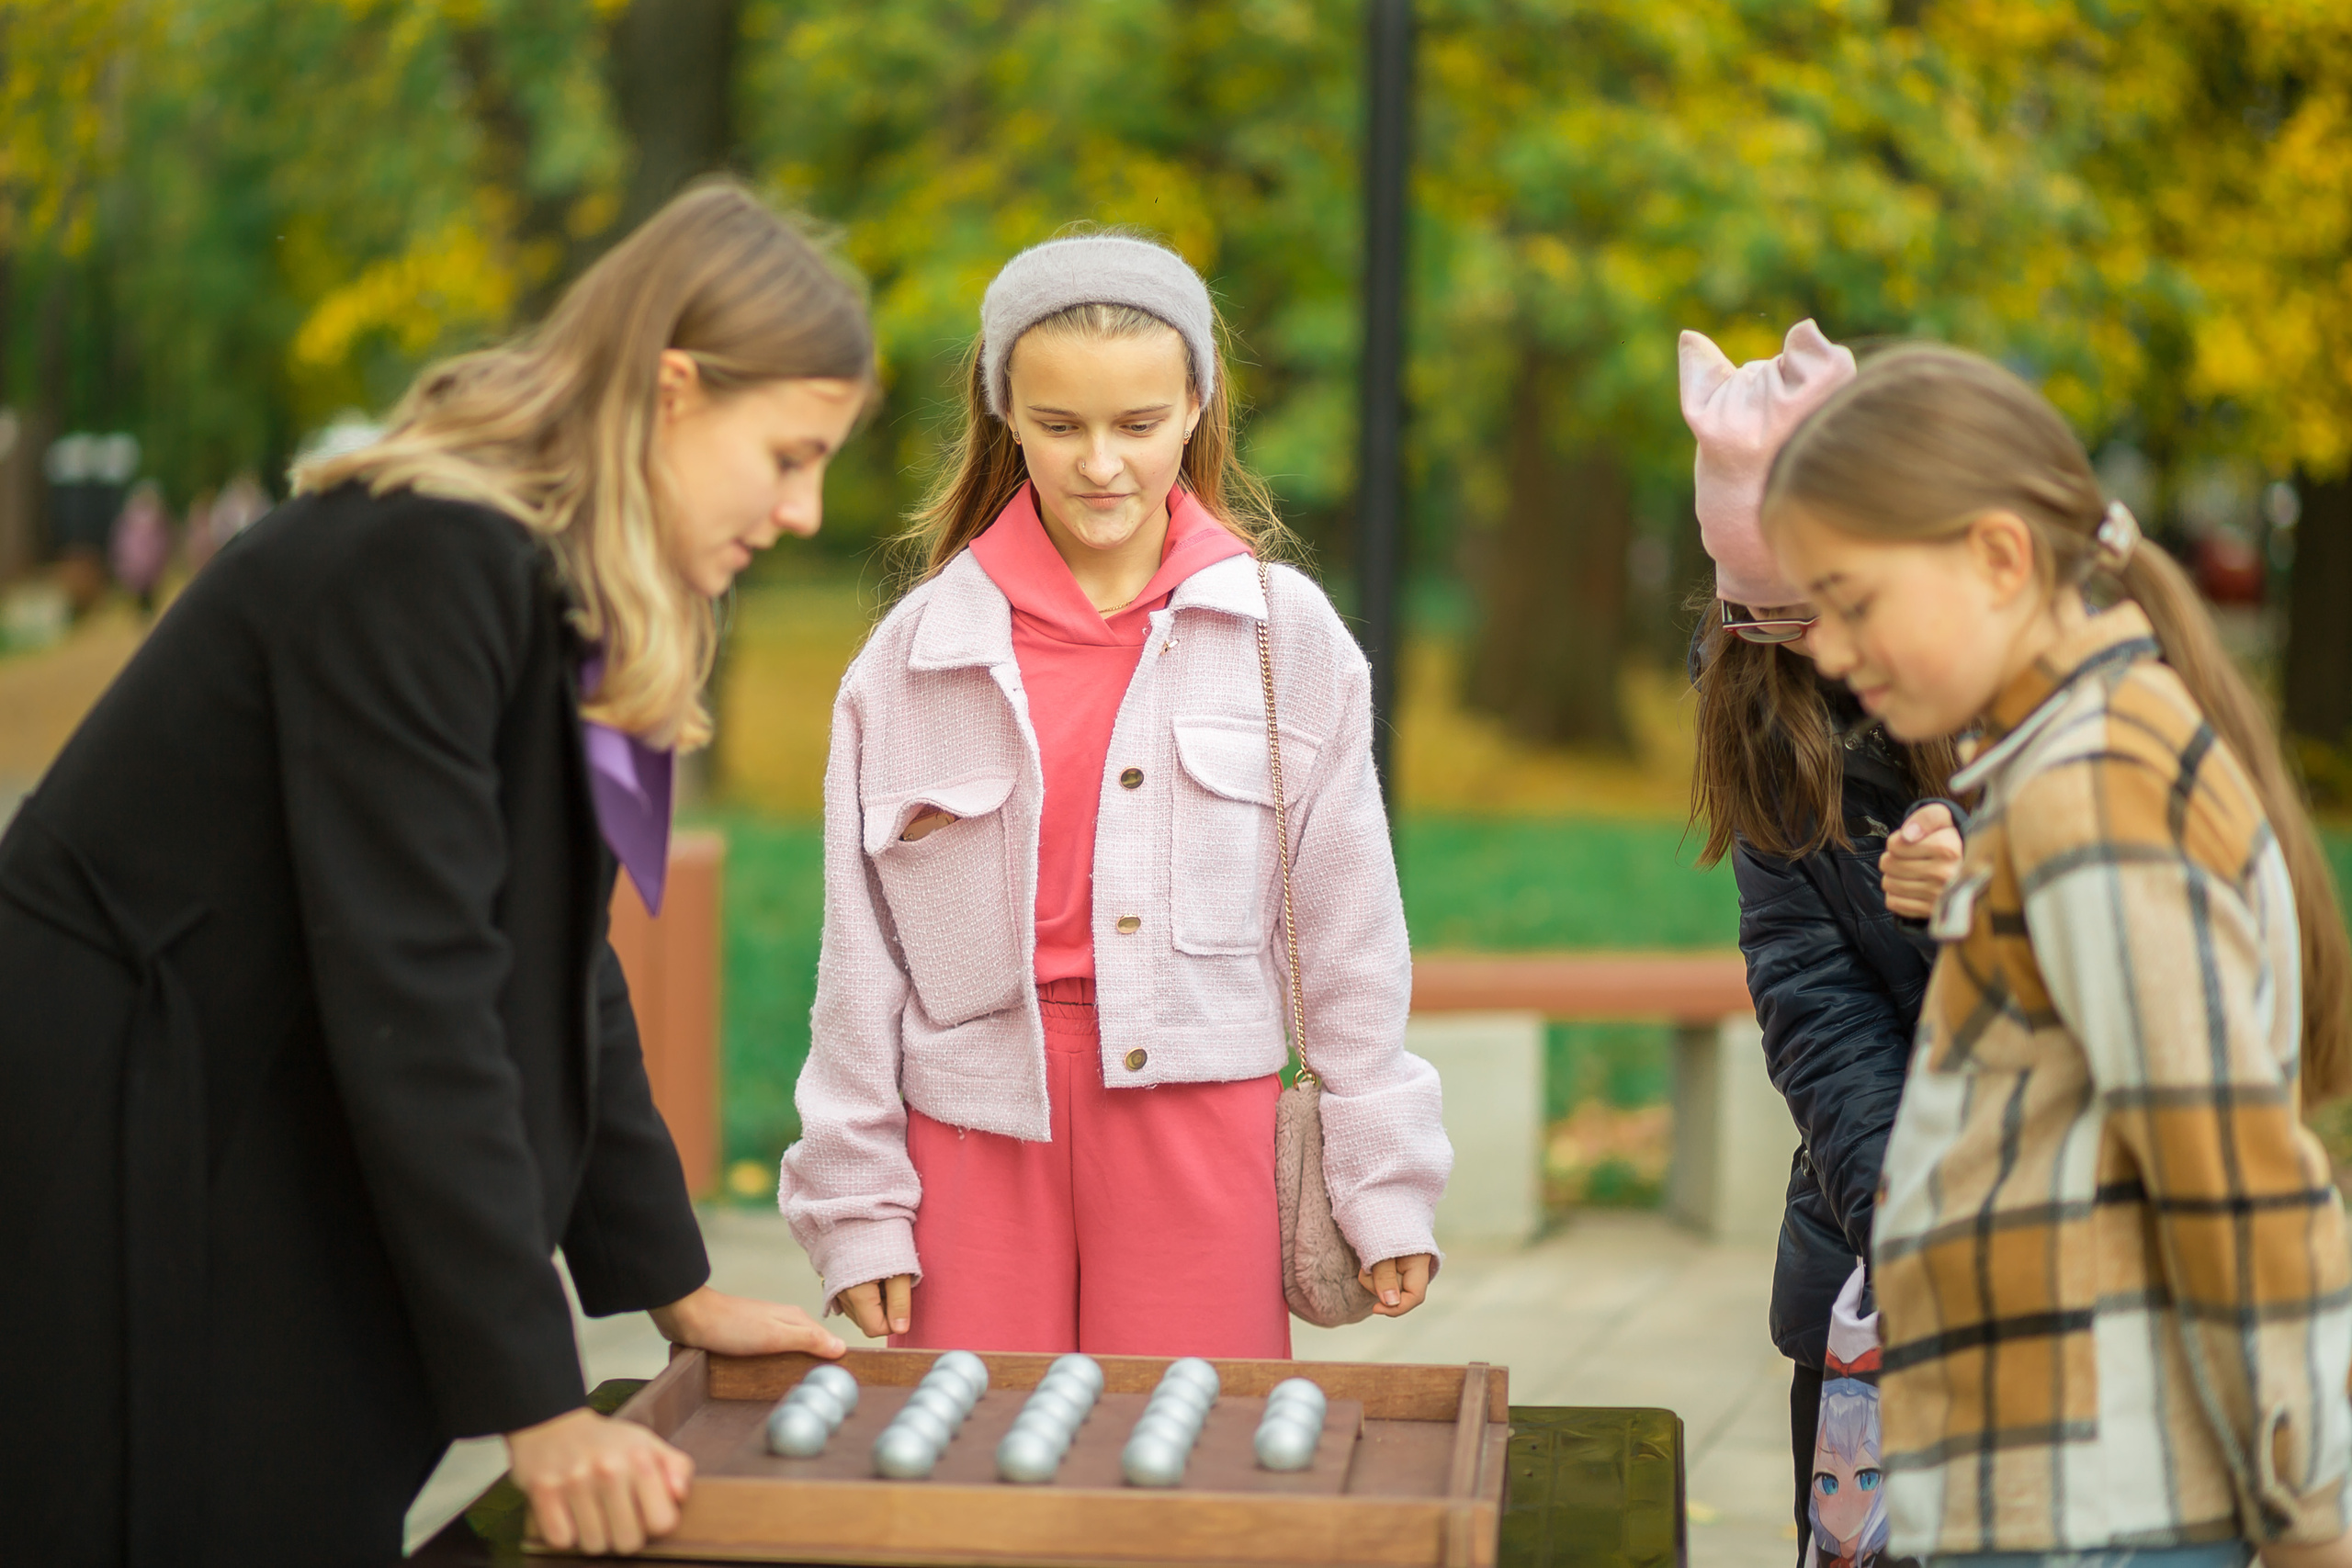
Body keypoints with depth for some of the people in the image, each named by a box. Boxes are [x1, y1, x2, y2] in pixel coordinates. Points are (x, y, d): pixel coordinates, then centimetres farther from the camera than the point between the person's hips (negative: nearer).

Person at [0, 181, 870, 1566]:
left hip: (269, 1171, 9)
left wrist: (678, 1288, 14)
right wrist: (541, 1406, -24)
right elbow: (413, 997, -25)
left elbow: (558, 964, 13)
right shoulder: (420, 566, -22)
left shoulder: (575, 602, 8)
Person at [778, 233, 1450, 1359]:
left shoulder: (1285, 633, 3)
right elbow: (859, 955, 6)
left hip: (1200, 1119, 0)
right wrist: (856, 1204, 5)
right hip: (979, 1129, 1)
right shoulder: (916, 650, 3)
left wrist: (1386, 1184, 6)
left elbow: (1349, 932, 6)